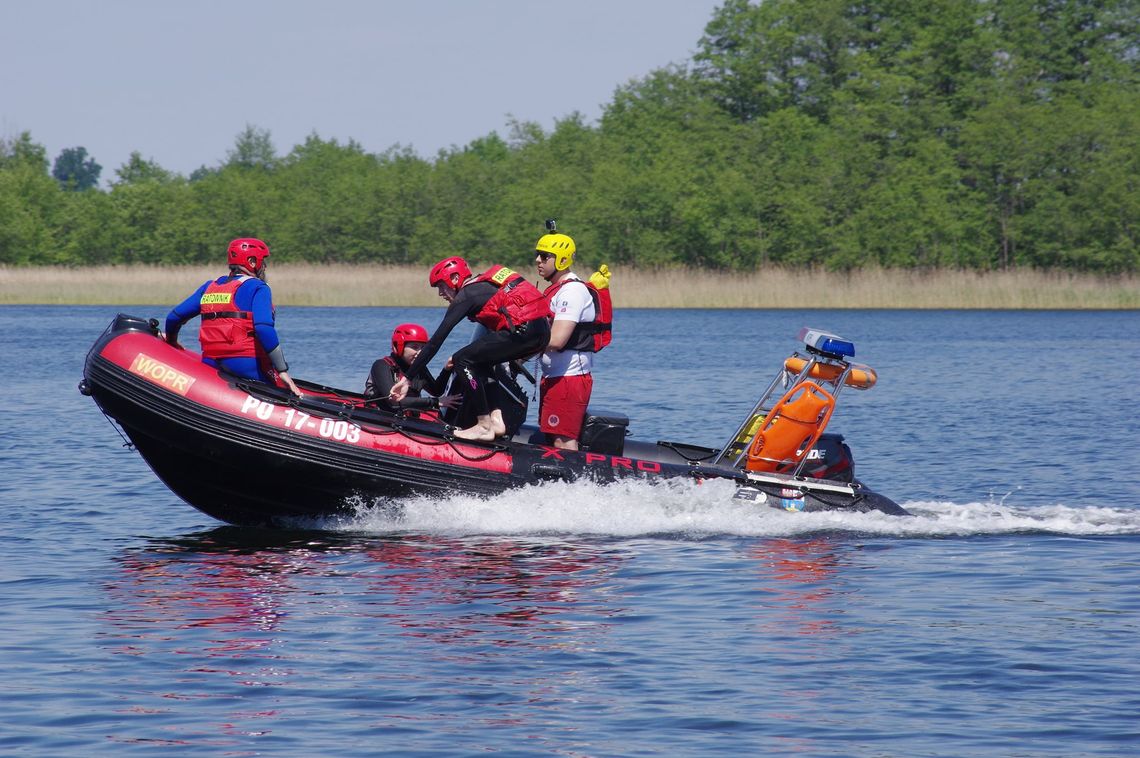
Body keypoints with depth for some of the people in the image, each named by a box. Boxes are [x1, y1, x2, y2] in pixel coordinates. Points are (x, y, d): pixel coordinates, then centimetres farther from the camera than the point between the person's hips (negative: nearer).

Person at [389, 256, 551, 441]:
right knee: (479, 362, 22)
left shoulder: (466, 296, 0)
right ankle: (496, 417, 11)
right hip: (543, 331, 9)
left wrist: (408, 378, 0)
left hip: (523, 329, -9)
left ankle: (485, 426, -5)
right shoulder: (483, 284, 25)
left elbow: (436, 341, -2)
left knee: (462, 360, -3)